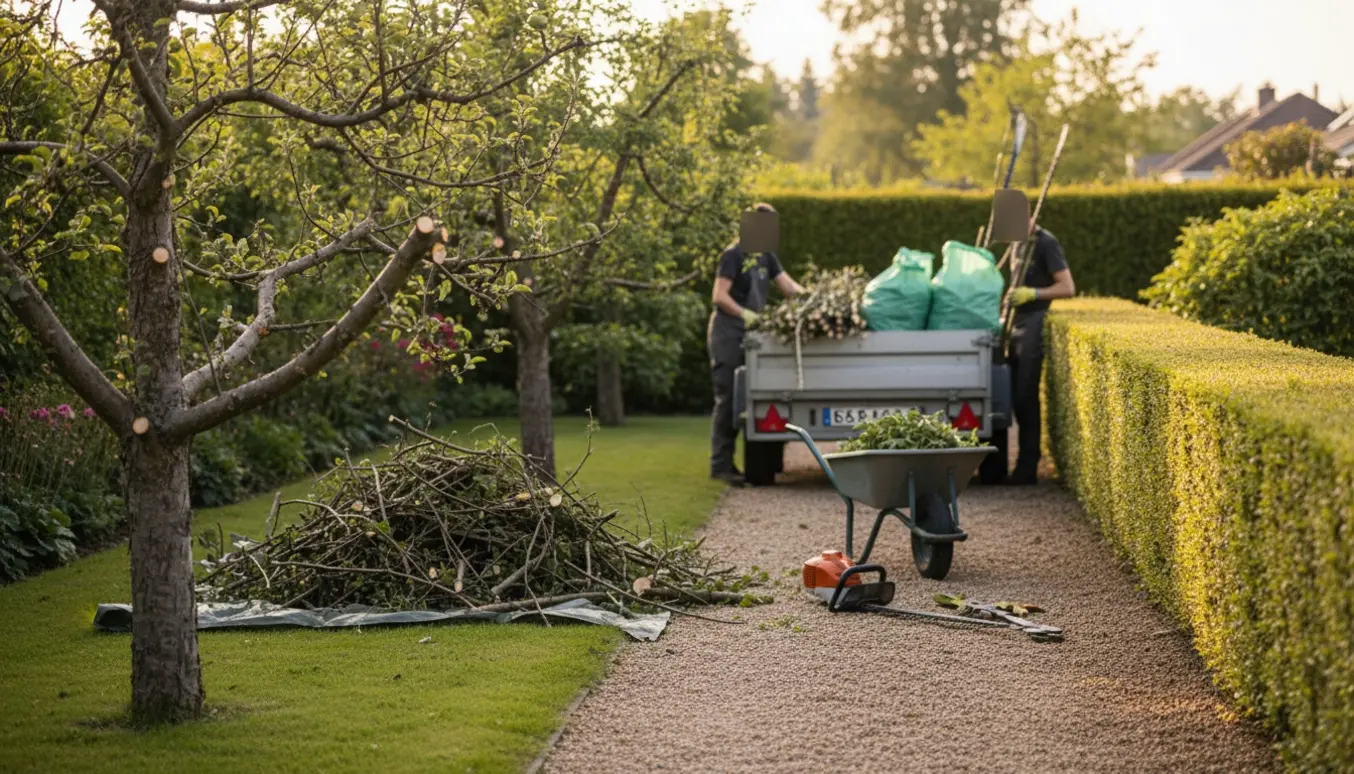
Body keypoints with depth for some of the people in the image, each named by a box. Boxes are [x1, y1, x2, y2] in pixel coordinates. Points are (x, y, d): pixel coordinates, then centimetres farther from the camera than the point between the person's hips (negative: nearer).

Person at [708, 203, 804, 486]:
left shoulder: (766, 257, 15)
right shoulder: (733, 255, -9)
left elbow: (789, 286, 11)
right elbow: (720, 296, -14)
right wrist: (745, 314, -26)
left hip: (750, 334, 8)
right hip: (728, 333, -8)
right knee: (727, 399, -10)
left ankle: (725, 462, 12)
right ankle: (720, 464, -9)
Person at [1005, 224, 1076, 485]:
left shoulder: (1046, 243, -10)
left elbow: (1068, 288, -14)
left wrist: (1033, 293, -22)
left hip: (1034, 324, -9)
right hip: (1017, 323, 9)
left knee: (1025, 395, -9)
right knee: (1017, 395, 9)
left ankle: (1027, 467, -6)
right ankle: (1028, 457, 18)